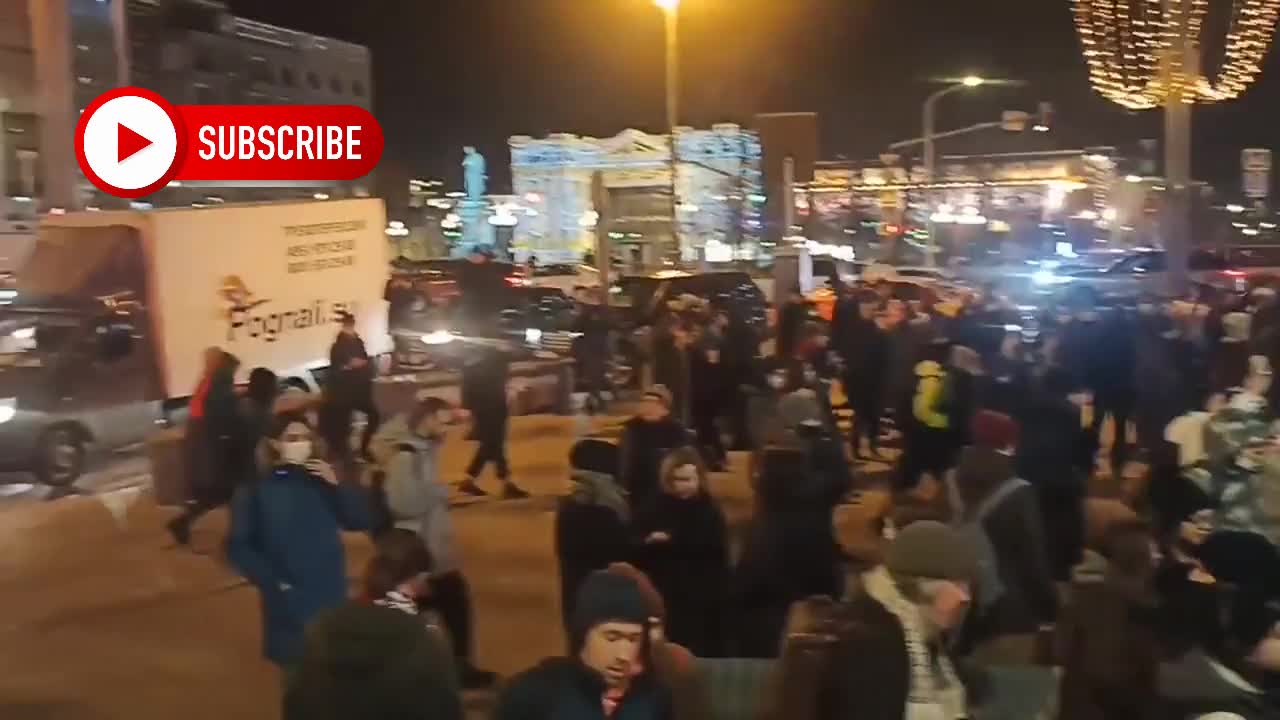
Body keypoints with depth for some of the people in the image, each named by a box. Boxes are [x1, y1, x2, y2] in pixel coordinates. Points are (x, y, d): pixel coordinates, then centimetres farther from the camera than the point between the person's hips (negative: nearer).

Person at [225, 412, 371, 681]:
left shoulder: (323, 480, 1)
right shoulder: (257, 490, -7)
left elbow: (361, 520, -1)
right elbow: (239, 548, -6)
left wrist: (338, 486, -14)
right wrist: (272, 582, -14)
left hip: (332, 596, 3)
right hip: (289, 603, -3)